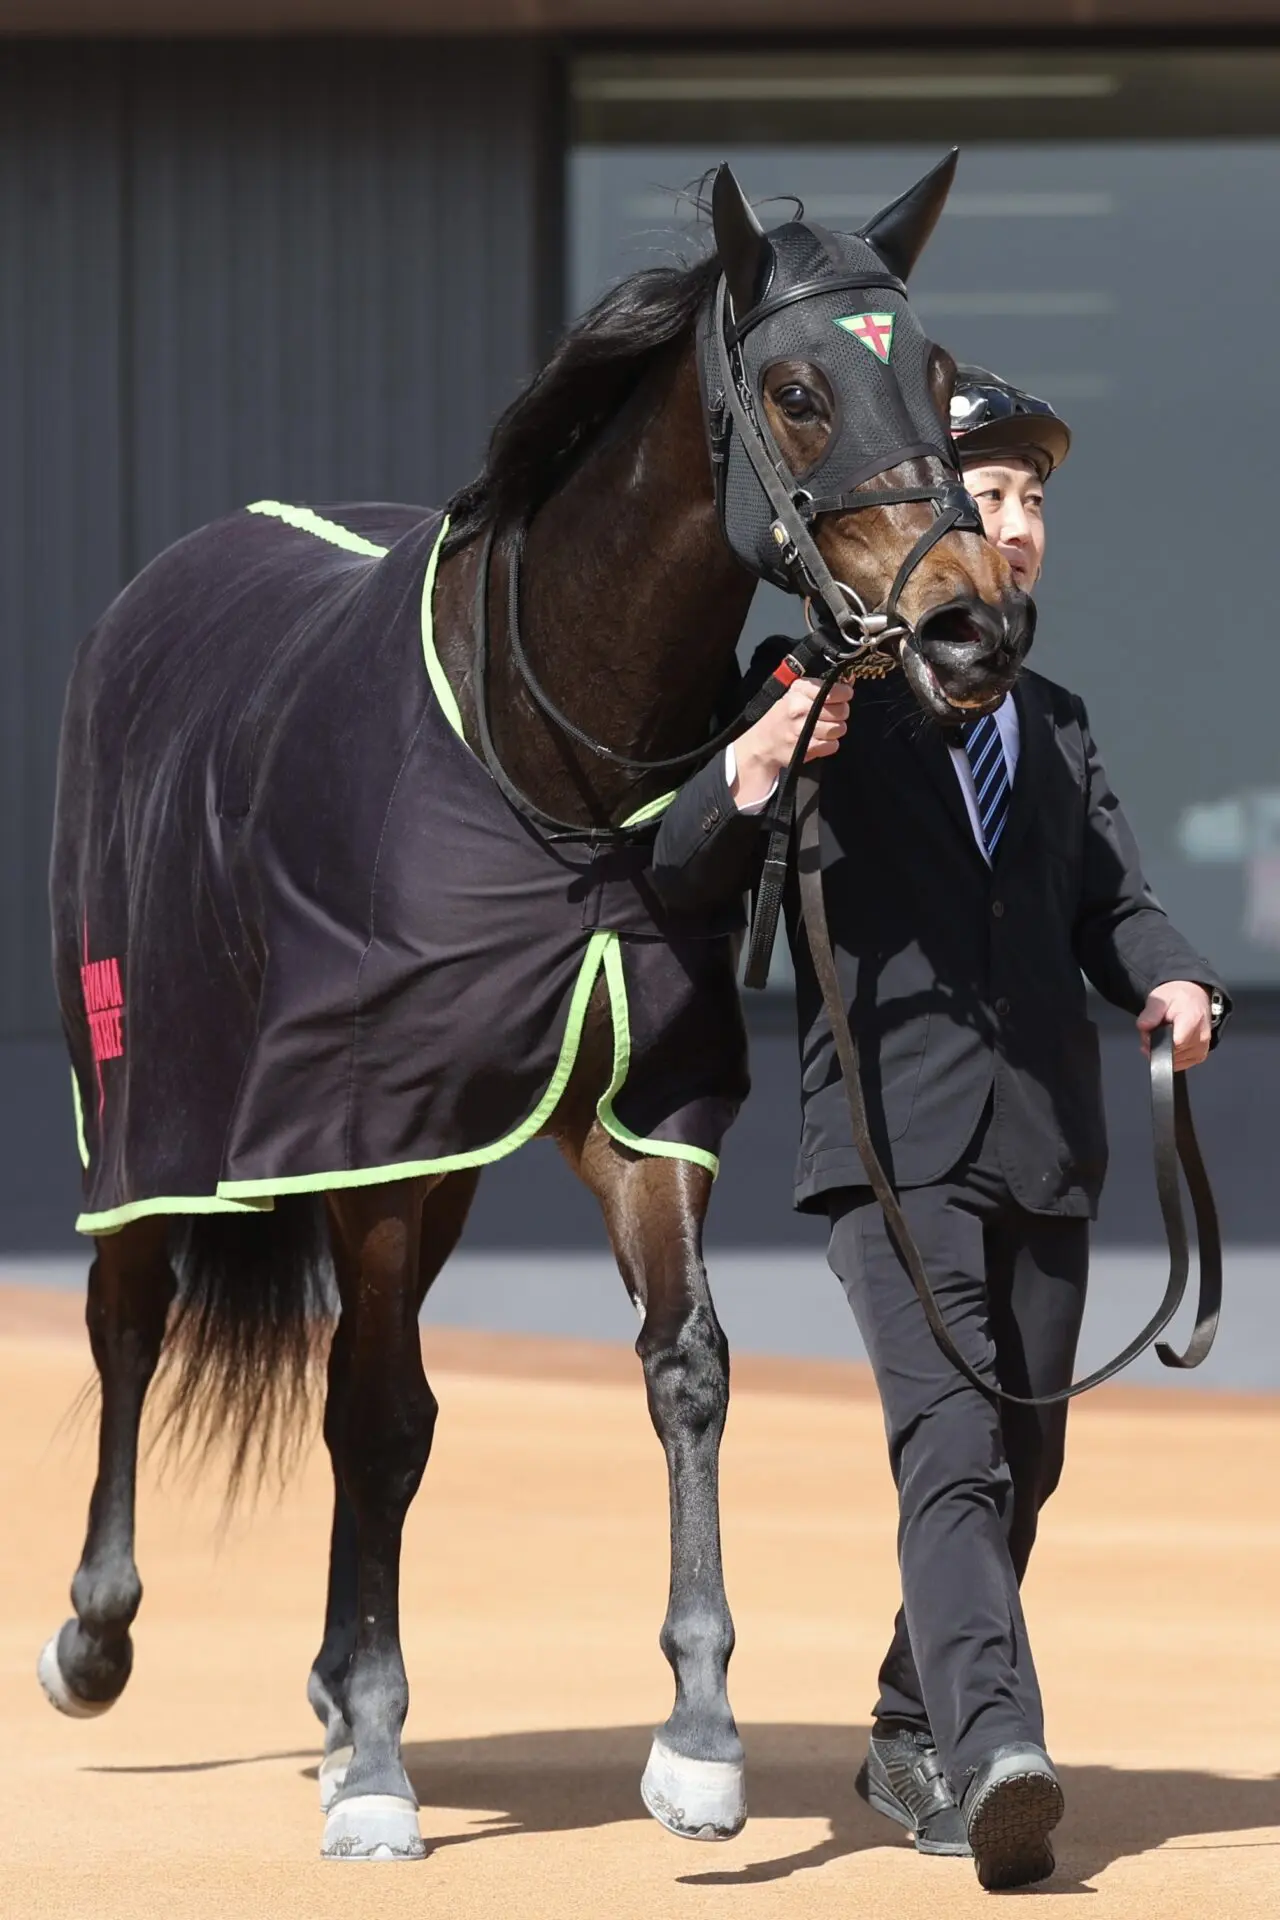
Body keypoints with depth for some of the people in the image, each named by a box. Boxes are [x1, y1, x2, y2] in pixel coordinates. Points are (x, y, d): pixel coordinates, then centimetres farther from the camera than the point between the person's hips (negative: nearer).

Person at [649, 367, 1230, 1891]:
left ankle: (912, 1741, 28)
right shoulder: (818, 684, 2)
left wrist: (1169, 981, -9)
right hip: (891, 1140, -6)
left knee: (1021, 1464, 11)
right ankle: (992, 1749, -35)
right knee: (950, 1444, -21)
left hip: (1044, 1140, 6)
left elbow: (1109, 894, 13)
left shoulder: (1053, 722, 21)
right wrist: (754, 766, -24)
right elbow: (679, 883, -4)